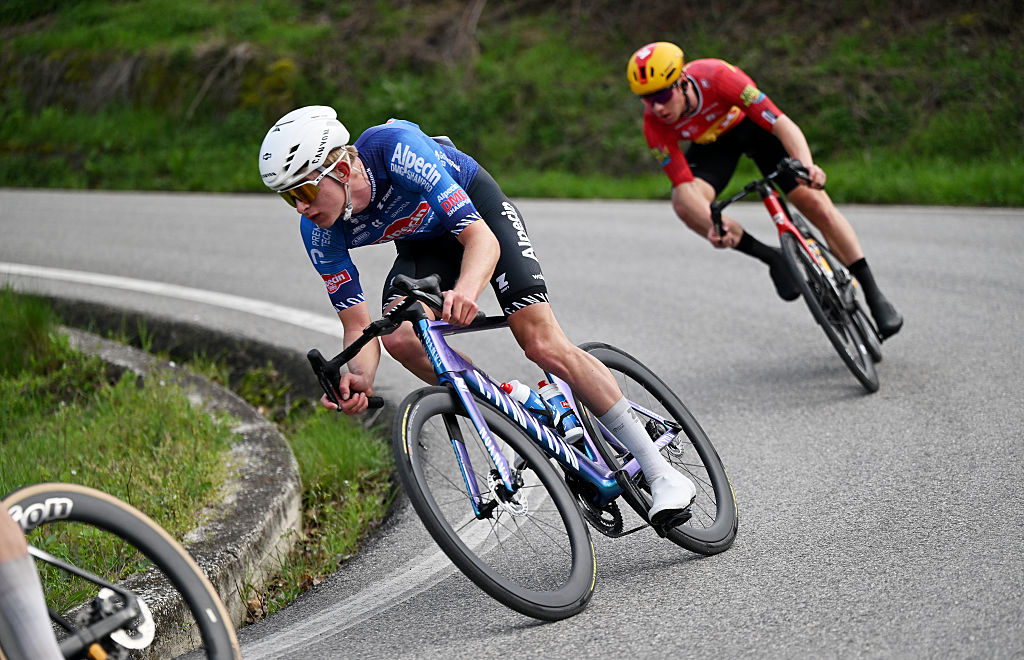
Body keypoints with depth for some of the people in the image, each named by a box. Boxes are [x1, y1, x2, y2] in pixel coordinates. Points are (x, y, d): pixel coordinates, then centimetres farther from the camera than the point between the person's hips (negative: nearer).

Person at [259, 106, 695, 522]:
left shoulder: (397, 150, -39)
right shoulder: (319, 231, -24)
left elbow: (482, 238, -42)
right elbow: (357, 325, -19)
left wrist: (466, 290, -63)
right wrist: (359, 379, -41)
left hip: (476, 209, -4)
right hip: (421, 243, 4)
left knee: (544, 345, -16)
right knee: (399, 336, -25)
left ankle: (661, 472, -6)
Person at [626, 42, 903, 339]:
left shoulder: (717, 77, -39)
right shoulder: (655, 125, -30)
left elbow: (782, 124, -41)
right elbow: (684, 184, -30)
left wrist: (806, 165, -59)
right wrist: (713, 222, -49)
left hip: (752, 123, -2)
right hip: (711, 144, 2)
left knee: (815, 202, -12)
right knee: (684, 204, -27)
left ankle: (873, 294, 1)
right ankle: (772, 258, -10)